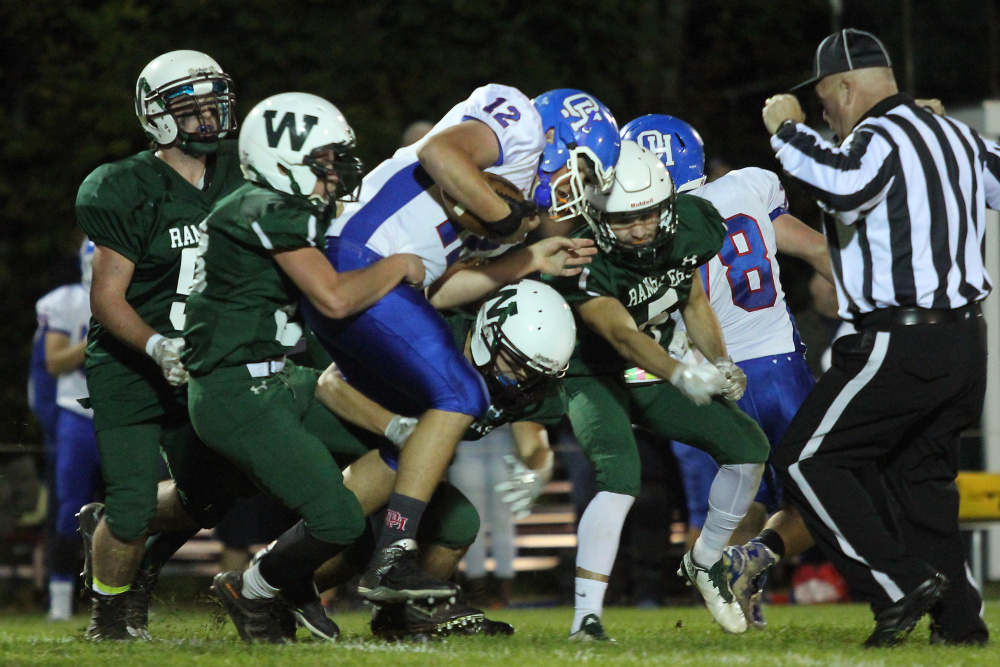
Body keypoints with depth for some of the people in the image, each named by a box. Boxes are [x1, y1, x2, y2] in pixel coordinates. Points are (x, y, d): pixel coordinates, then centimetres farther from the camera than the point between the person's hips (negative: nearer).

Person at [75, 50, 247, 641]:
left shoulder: (236, 177, -1)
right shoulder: (127, 191, -15)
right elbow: (107, 297, -16)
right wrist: (157, 346, -30)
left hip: (200, 369, 5)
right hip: (129, 370, -5)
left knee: (210, 502, 6)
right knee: (133, 508, -9)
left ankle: (107, 531, 32)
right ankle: (109, 608, 19)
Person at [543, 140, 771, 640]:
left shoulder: (683, 230, -12)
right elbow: (622, 334, -43)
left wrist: (720, 361, -8)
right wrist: (682, 376, -60)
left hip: (655, 375, 6)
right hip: (594, 377, -6)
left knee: (748, 447, -3)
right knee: (620, 477, -30)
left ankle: (704, 562, 20)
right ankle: (586, 620, -30)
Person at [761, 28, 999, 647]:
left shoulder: (880, 138, -11)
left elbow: (845, 185, -33)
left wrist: (788, 129, -19)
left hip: (902, 345, -9)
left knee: (808, 460, -1)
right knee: (919, 474, 18)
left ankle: (901, 584, -9)